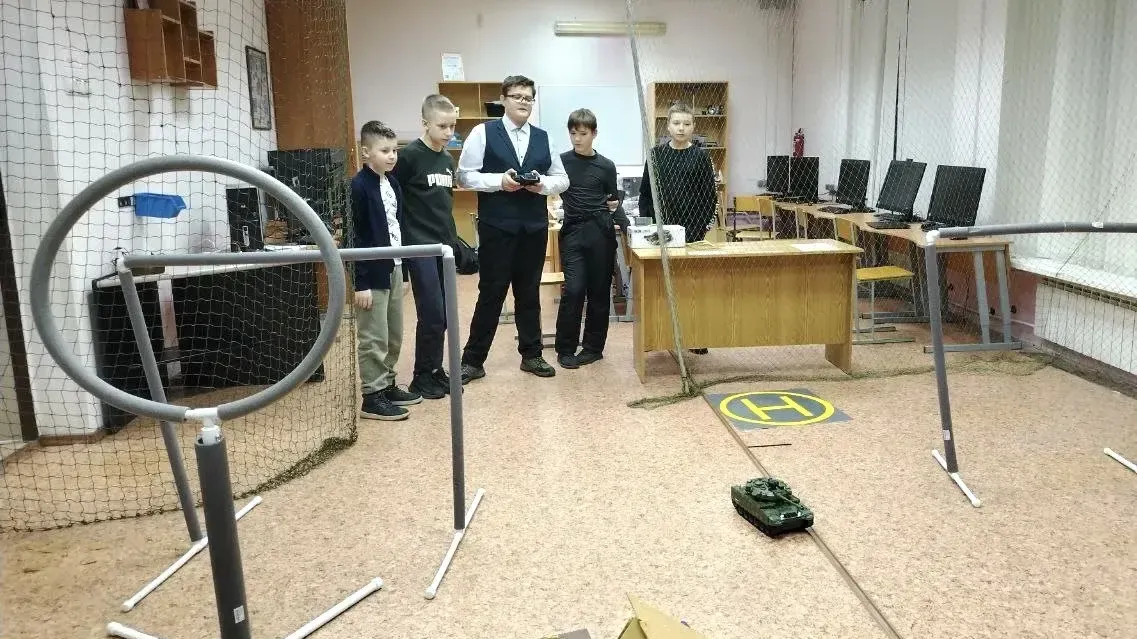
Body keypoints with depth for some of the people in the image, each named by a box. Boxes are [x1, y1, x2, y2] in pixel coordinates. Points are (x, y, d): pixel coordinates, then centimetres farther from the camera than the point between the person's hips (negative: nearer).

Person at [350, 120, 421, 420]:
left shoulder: (393, 183, 10)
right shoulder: (358, 187, -14)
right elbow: (353, 237, -16)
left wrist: (402, 269, 15)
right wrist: (361, 283, -18)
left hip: (394, 269, 8)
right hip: (372, 273, -8)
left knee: (394, 336, 15)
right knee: (374, 339, -1)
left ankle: (387, 385, 29)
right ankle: (372, 397, 8)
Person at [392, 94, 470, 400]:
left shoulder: (448, 159, 12)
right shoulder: (409, 156, -11)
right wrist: (400, 243, -11)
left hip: (444, 246, 7)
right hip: (419, 246, -7)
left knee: (444, 314, 9)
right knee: (432, 314, -6)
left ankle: (435, 370, 22)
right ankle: (421, 377, 8)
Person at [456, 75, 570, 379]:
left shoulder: (543, 137, 10)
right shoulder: (483, 133, -1)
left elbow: (563, 179, 12)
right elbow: (465, 176, -5)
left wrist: (543, 184, -8)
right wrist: (499, 180, -18)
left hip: (535, 226, 4)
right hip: (496, 226, -4)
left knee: (529, 292, 13)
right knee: (491, 293, 0)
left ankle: (532, 355, 25)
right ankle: (472, 360, 12)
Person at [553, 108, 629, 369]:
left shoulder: (606, 166, 6)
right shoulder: (561, 161, 5)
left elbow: (614, 202, 11)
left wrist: (625, 225, -3)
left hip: (601, 231, 1)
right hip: (573, 231, -1)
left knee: (599, 290, 5)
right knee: (573, 289, -9)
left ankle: (593, 346, 17)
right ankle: (565, 349, 4)